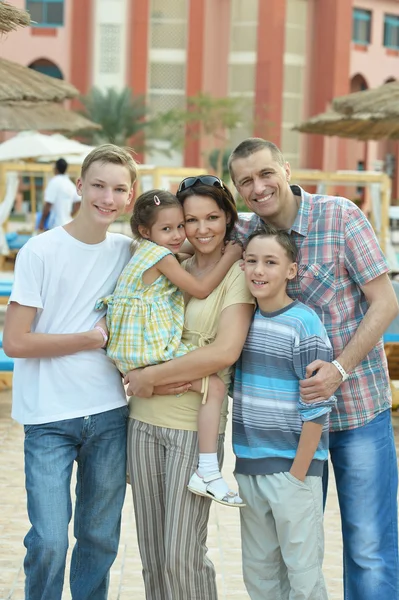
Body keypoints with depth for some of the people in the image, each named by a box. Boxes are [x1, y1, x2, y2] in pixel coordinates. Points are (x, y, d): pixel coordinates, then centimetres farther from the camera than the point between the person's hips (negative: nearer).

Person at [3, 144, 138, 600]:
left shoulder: (129, 251, 4)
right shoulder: (41, 251, -8)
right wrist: (92, 339, -8)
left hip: (109, 412, 4)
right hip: (50, 419, -4)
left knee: (100, 537, 12)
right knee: (49, 541, -6)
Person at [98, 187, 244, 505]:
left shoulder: (145, 252, 18)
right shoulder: (161, 256, -10)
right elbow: (200, 289, -9)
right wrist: (230, 256, -3)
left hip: (132, 351, 10)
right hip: (154, 349, -10)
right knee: (215, 386, -17)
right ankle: (208, 472, -22)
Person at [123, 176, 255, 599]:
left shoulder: (237, 274, -6)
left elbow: (225, 352, -18)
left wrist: (151, 377, -13)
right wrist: (135, 376, -4)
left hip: (196, 423, -5)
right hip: (145, 418, 5)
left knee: (181, 556, -4)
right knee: (151, 550, 12)